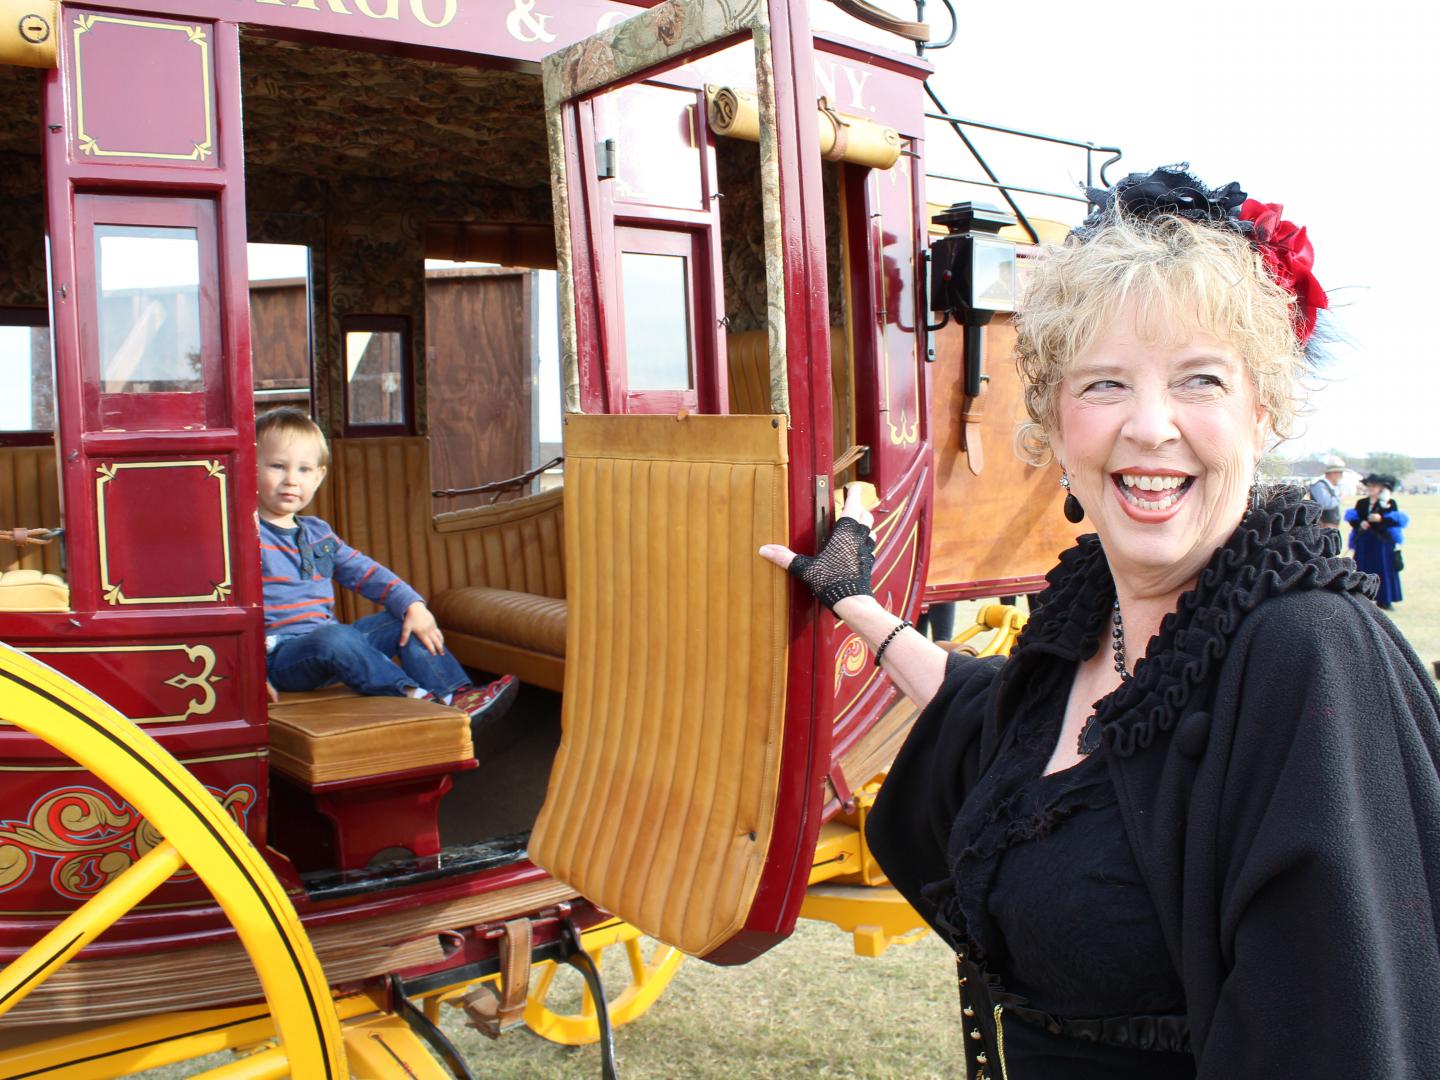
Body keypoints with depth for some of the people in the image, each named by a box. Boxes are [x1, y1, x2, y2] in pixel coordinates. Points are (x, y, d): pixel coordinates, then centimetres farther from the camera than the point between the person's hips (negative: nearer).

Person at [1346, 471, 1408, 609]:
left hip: (1383, 540, -3)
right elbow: (1352, 519, 6)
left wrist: (1381, 519, -22)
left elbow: (1397, 520, -9)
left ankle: (1384, 600, 6)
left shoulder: (1390, 503, -1)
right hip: (1364, 541, 3)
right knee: (1364, 570, 5)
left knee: (1384, 570, -1)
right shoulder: (1361, 503, 10)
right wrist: (1360, 524, -15)